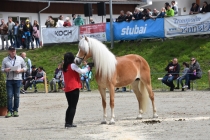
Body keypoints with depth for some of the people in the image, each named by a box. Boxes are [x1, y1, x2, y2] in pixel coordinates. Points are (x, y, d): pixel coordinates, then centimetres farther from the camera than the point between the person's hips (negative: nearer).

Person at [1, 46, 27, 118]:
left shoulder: (20, 59, 8)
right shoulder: (5, 60, 8)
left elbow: (25, 67, 11)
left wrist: (20, 70, -8)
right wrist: (5, 70, -14)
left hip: (17, 79, 0)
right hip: (9, 80, 0)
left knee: (17, 96, 2)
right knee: (9, 96, -4)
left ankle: (15, 110, 8)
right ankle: (9, 111, -2)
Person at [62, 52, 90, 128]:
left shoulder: (64, 67, 13)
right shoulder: (73, 65, -8)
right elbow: (81, 71, -14)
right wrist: (87, 69, 3)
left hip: (67, 89, 7)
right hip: (74, 88, -7)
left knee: (70, 106, 16)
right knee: (73, 106, -4)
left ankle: (67, 122, 13)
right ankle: (69, 123, -9)